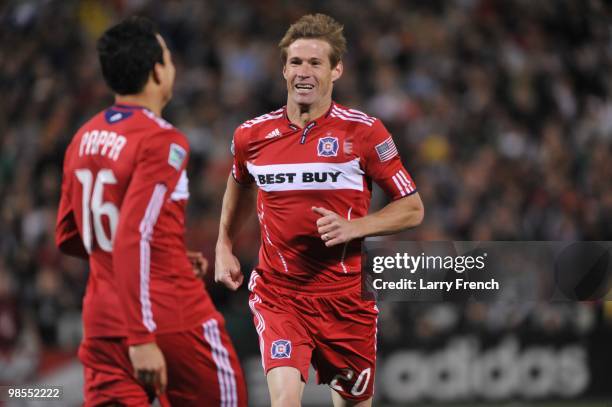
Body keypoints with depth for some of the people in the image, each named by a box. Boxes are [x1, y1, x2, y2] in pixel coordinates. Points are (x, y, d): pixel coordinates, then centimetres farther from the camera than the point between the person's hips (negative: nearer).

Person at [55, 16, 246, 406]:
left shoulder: (83, 139, 10)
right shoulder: (163, 142, -13)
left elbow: (68, 238, 20)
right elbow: (134, 239, -24)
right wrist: (141, 339, -26)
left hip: (103, 323, 6)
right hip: (175, 321, -6)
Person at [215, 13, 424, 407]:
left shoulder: (364, 132, -7)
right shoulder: (253, 135, 1)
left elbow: (412, 208, -3)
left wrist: (353, 227, -17)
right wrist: (224, 248, 17)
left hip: (346, 295, 0)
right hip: (278, 294, 0)